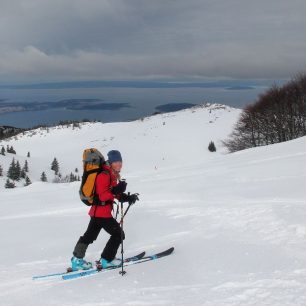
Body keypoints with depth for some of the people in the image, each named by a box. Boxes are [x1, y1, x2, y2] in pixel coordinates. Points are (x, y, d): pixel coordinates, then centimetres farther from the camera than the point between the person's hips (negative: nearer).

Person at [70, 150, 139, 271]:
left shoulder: (113, 175, 13)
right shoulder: (104, 175, -18)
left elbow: (115, 194, 18)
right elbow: (102, 196, -24)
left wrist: (128, 197, 5)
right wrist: (116, 191, -36)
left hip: (97, 211, 10)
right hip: (102, 212, -10)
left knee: (89, 236, 17)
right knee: (118, 234, -1)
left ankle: (77, 260, 25)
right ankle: (107, 260, 9)